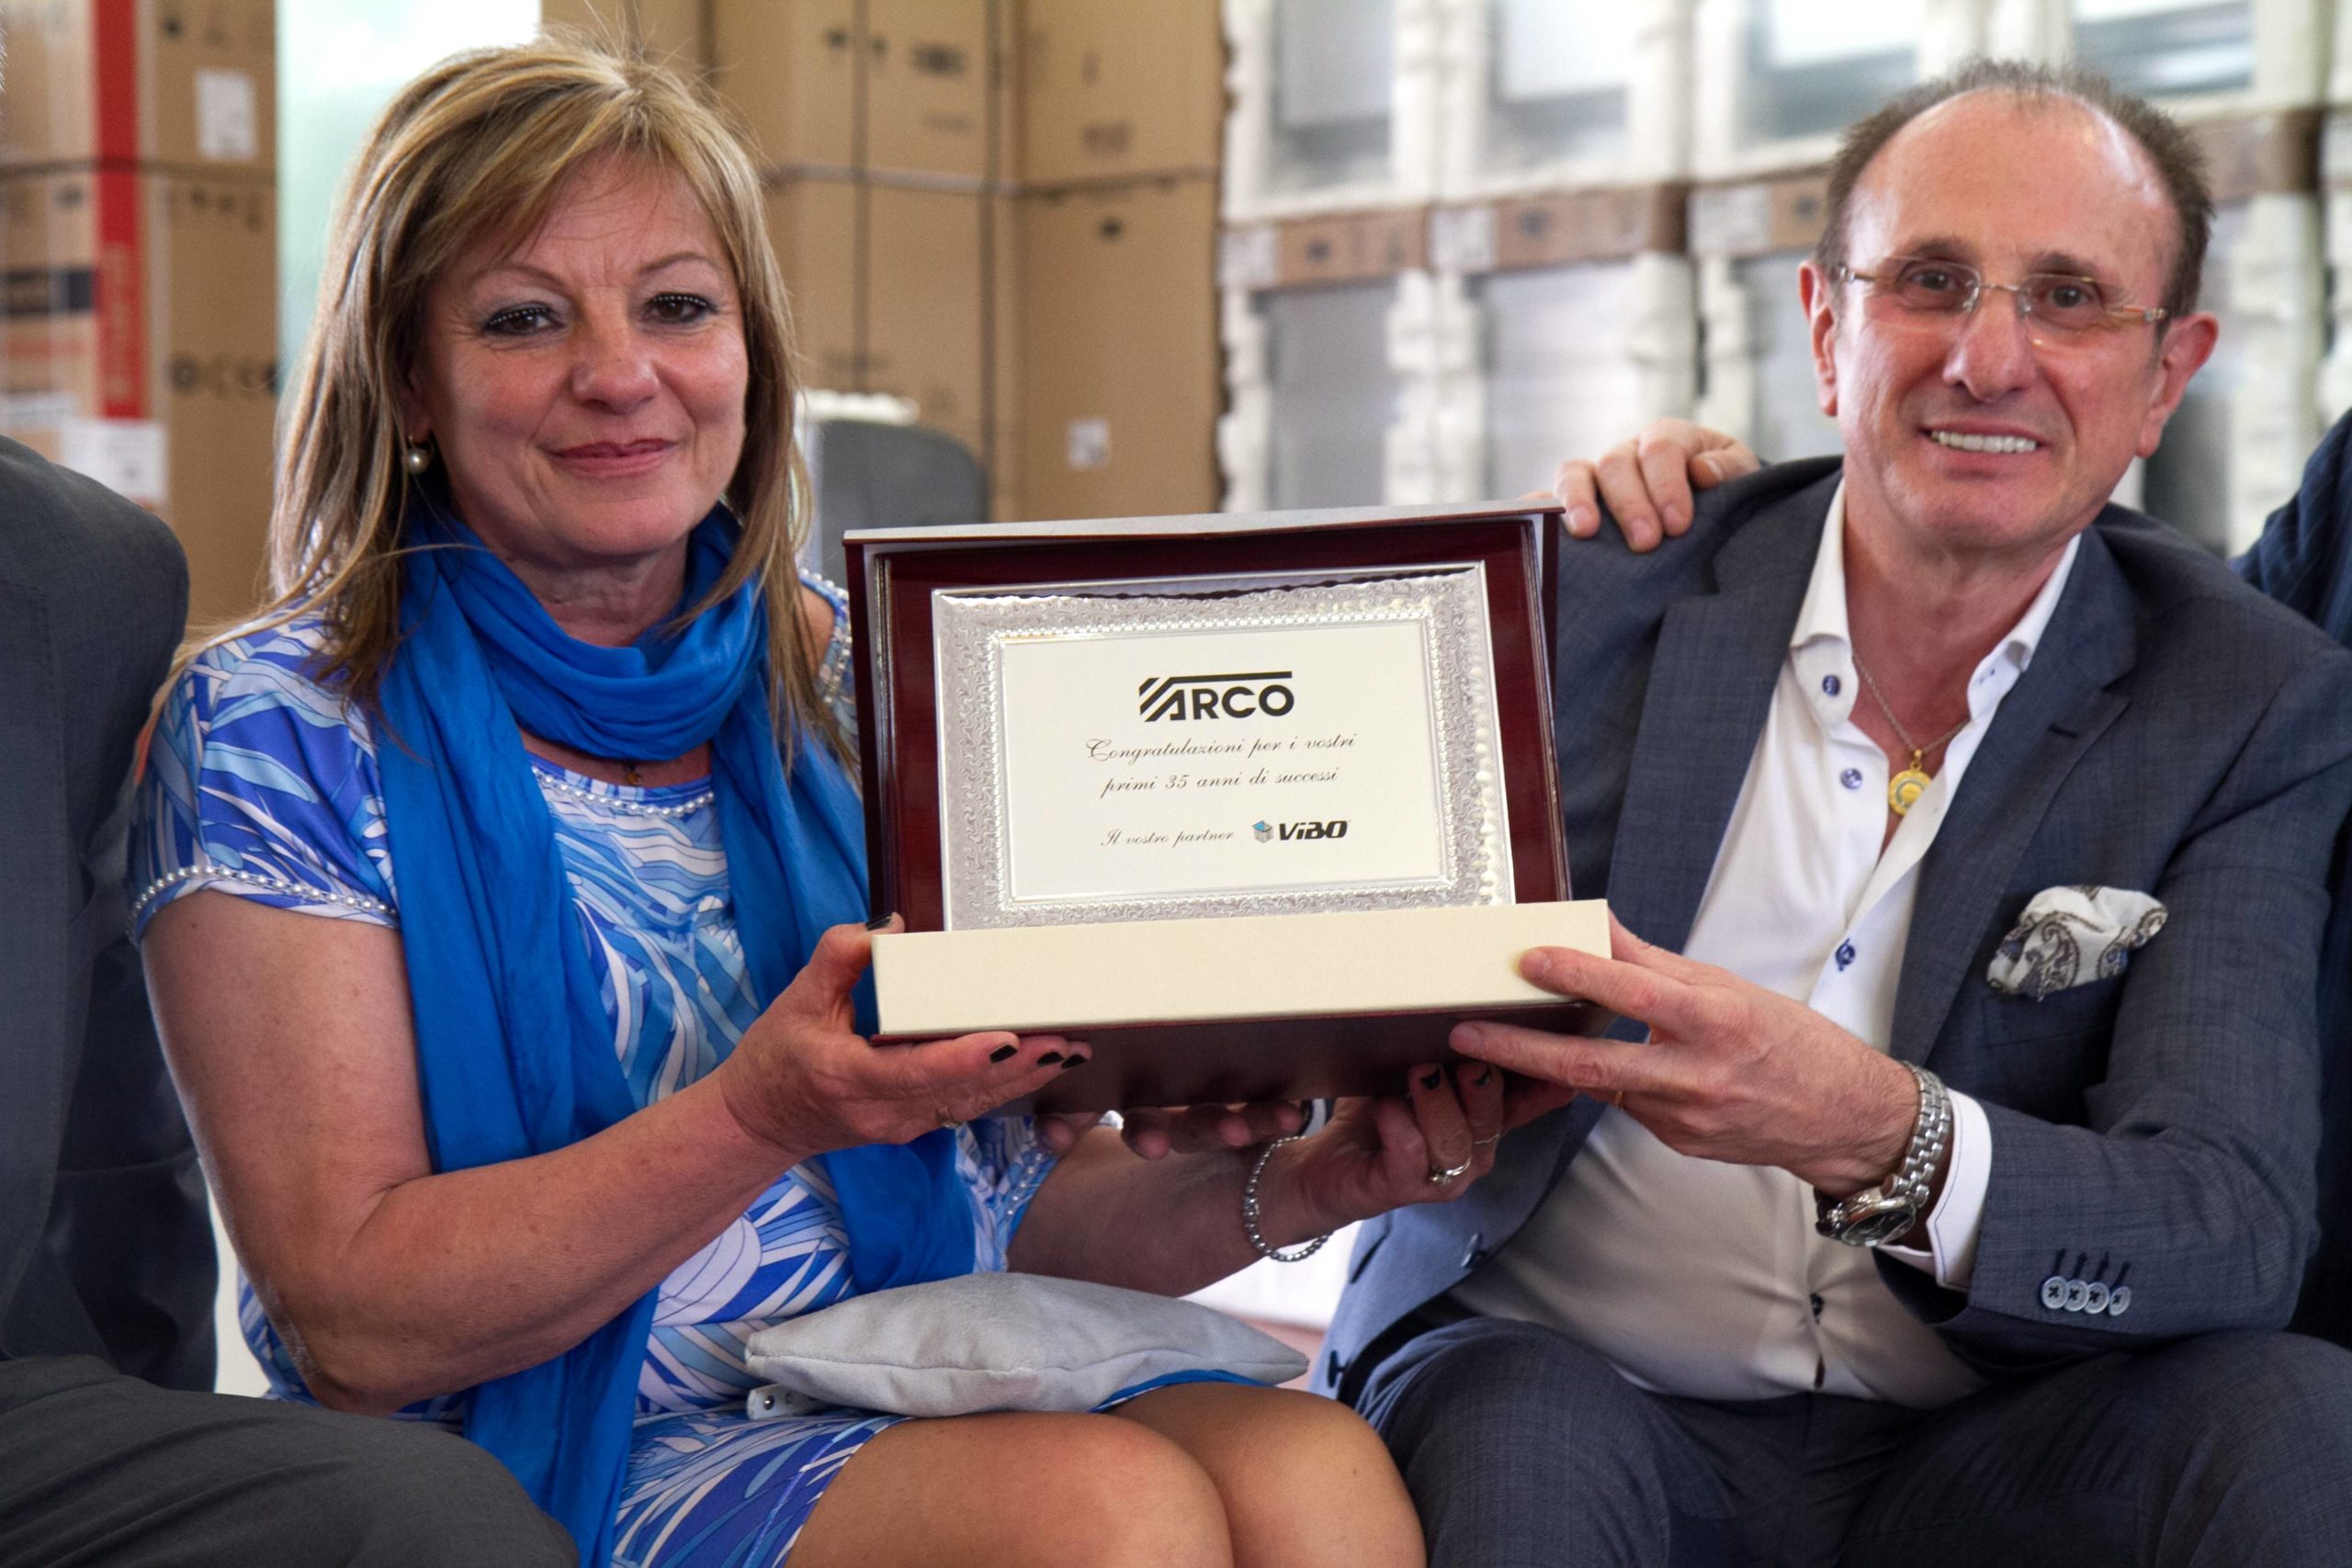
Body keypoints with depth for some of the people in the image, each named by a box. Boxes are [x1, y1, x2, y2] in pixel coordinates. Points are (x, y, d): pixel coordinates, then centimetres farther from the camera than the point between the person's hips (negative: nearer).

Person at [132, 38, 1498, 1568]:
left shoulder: (849, 687, 9)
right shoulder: (280, 728, -4)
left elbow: (1016, 1191, 11)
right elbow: (354, 1325, -11)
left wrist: (1286, 1191, -10)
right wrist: (764, 1114, -24)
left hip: (934, 1409, 5)